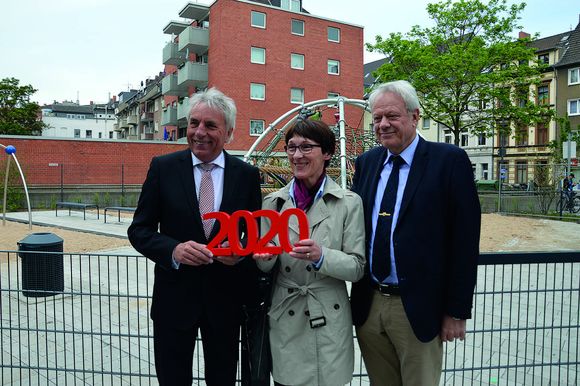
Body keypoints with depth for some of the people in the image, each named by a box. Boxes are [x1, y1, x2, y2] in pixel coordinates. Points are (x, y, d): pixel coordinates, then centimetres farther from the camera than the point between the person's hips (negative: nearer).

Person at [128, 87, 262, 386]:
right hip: (174, 297, 0)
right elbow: (139, 230, -3)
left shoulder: (247, 174, -3)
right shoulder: (163, 167, -4)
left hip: (226, 299, 1)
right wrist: (173, 249, -22)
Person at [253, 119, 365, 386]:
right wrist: (263, 256, -15)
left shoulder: (349, 203, -6)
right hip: (284, 321, 2)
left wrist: (321, 256, -24)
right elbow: (266, 267, 8)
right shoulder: (273, 202, 3)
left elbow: (357, 267, -7)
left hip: (329, 321, -2)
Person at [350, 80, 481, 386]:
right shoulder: (366, 162, 7)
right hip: (368, 305, 5)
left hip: (417, 309, -4)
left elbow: (465, 240, -10)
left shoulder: (449, 161, -9)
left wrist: (457, 312, -9)